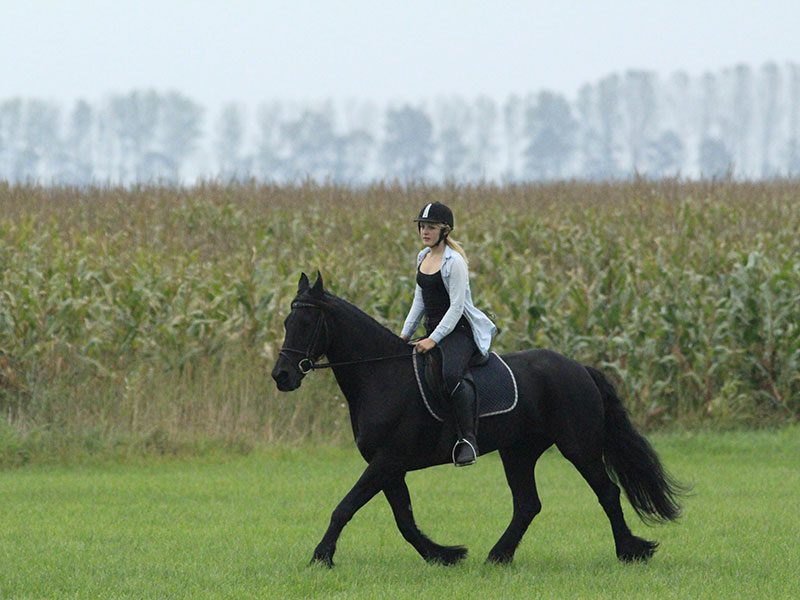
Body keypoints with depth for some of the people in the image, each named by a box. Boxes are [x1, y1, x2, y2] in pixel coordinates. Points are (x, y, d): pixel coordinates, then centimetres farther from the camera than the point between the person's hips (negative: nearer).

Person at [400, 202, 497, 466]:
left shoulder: (454, 261, -14)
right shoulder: (423, 257, 12)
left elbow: (457, 306, -17)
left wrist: (434, 339, -22)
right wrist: (405, 334, 12)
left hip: (459, 330, -10)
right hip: (433, 332, 10)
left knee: (451, 374, -36)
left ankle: (468, 438, -35)